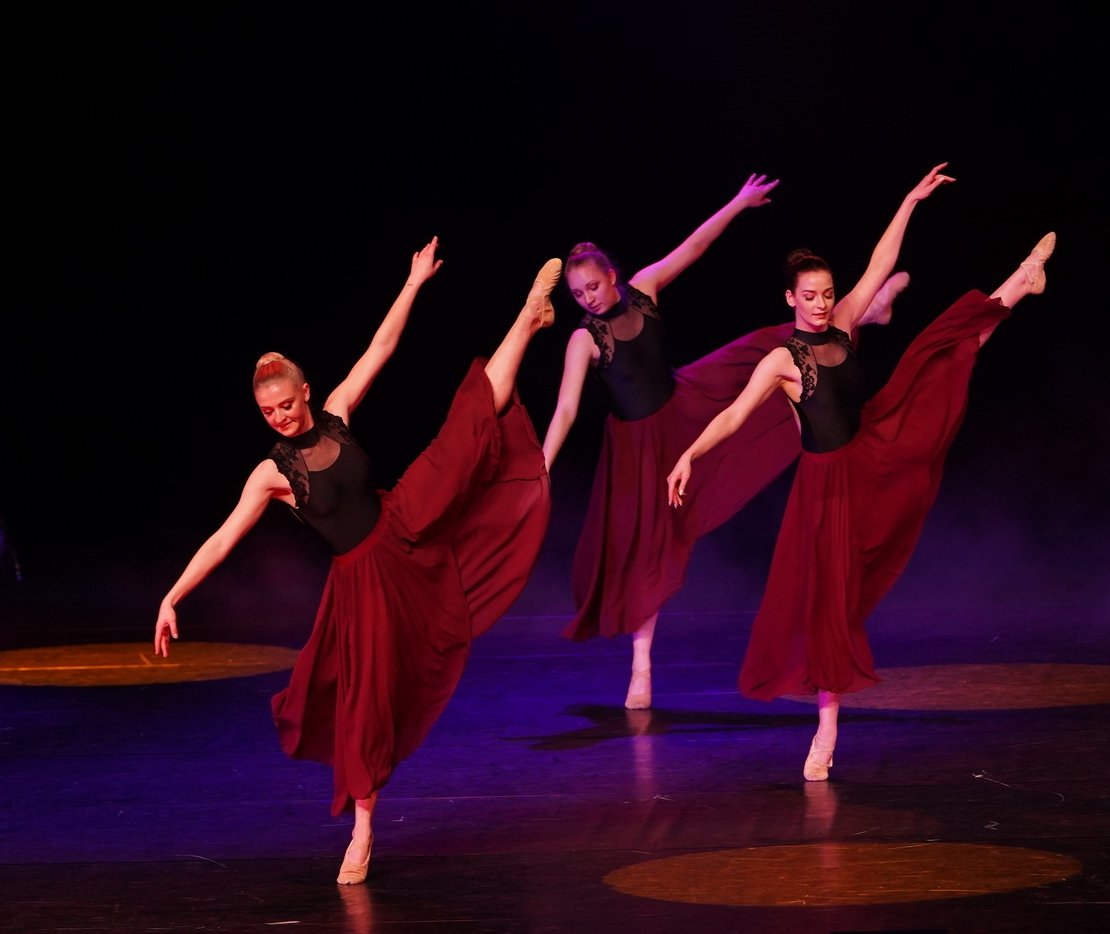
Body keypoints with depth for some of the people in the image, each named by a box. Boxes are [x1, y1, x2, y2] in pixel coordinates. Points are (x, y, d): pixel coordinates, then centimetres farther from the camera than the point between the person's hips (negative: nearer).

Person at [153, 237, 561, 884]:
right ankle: (363, 829, 7)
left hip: (407, 528, 3)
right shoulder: (271, 474, -10)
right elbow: (221, 541, -12)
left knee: (474, 423, -2)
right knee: (367, 689, -3)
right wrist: (173, 598, -20)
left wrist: (415, 283, -2)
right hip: (365, 575, -3)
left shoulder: (336, 416, -2)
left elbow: (380, 350, 0)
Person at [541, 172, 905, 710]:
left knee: (766, 351, 5)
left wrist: (739, 203, -8)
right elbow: (565, 410, -29)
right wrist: (541, 470, -36)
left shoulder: (643, 289, -11)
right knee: (641, 544, 0)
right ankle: (641, 665, 8)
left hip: (685, 403, 4)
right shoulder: (584, 340, -24)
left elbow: (691, 248, -7)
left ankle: (867, 313, 24)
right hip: (639, 439, -4)